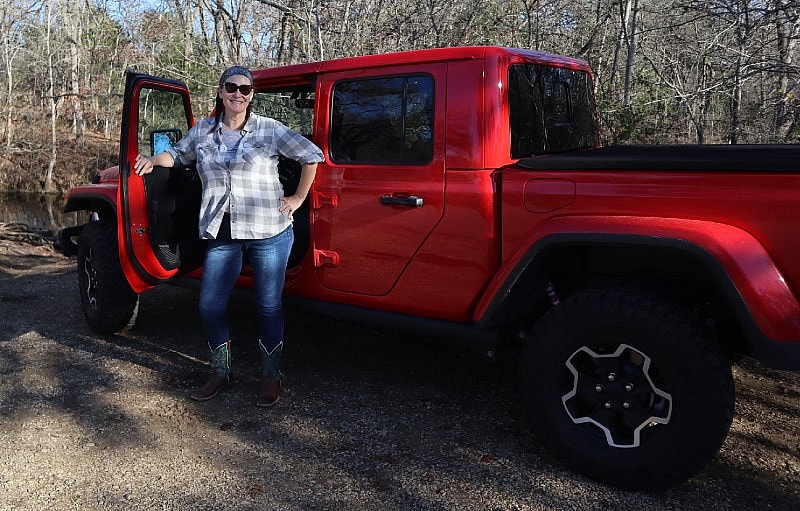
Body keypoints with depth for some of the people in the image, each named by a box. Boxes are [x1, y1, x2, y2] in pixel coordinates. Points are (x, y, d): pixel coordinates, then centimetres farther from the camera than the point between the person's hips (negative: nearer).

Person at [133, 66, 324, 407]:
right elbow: (178, 154, 26)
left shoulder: (269, 130, -2)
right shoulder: (202, 132, 9)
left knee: (269, 306, 5)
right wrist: (153, 161, 6)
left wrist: (299, 198, 1)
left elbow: (312, 155, 2)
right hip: (222, 236, 4)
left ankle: (271, 377, 22)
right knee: (210, 307, 4)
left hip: (268, 233, -3)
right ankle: (220, 373, 26)